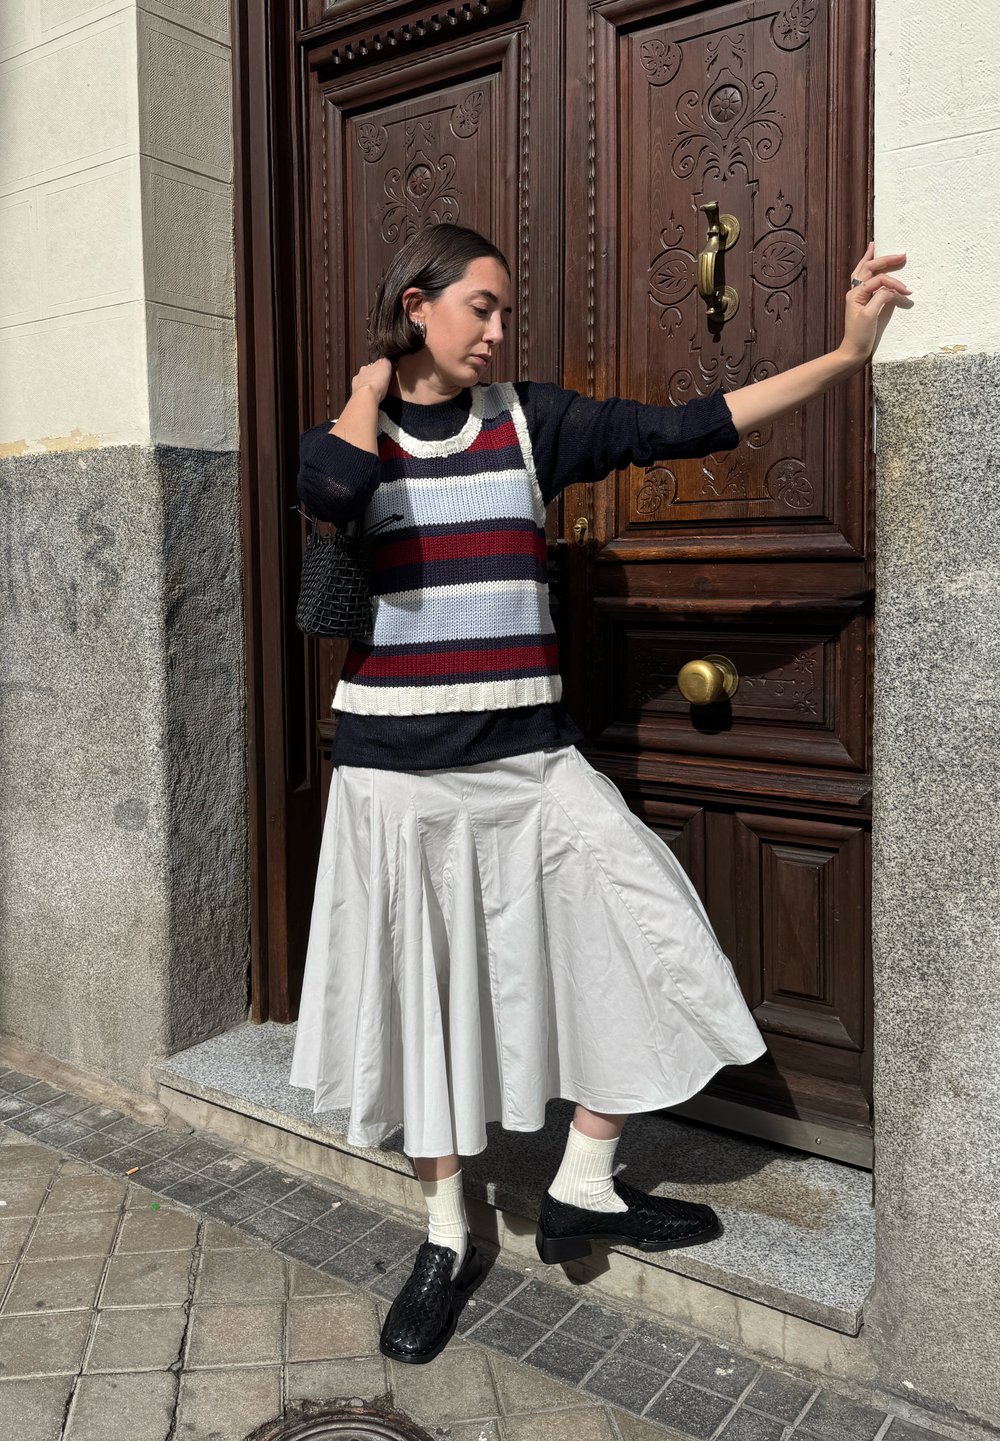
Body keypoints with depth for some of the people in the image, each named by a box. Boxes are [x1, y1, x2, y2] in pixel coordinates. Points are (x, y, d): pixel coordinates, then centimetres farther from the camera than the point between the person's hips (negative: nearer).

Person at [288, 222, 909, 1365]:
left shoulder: (528, 419, 6)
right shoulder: (349, 432, 1)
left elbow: (684, 428, -2)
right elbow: (335, 490, -24)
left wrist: (846, 354, -6)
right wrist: (370, 388, -6)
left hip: (529, 757, 2)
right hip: (398, 763, -2)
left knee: (646, 950, -2)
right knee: (421, 994, 8)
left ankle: (582, 1191, 21)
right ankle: (447, 1238, 29)